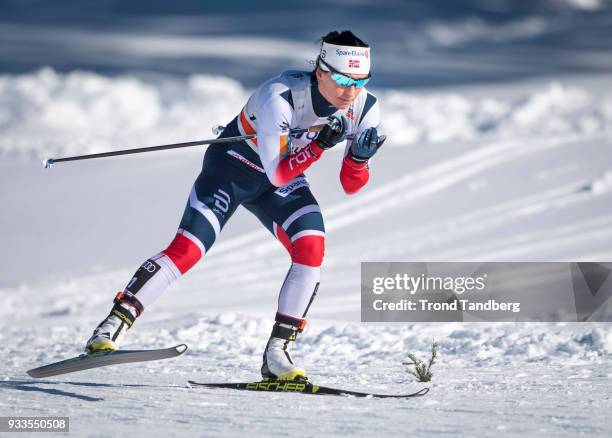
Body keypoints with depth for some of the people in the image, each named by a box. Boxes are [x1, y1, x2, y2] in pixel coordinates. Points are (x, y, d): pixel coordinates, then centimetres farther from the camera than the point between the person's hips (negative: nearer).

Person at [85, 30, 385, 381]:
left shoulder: (365, 110, -17)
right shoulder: (280, 97, -34)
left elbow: (350, 185, -8)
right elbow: (277, 174, -33)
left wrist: (360, 158, -29)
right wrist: (320, 144, -45)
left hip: (285, 174, 5)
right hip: (234, 166, -5)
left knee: (312, 249, -20)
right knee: (187, 249, -18)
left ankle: (278, 352, -12)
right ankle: (111, 329, -13)